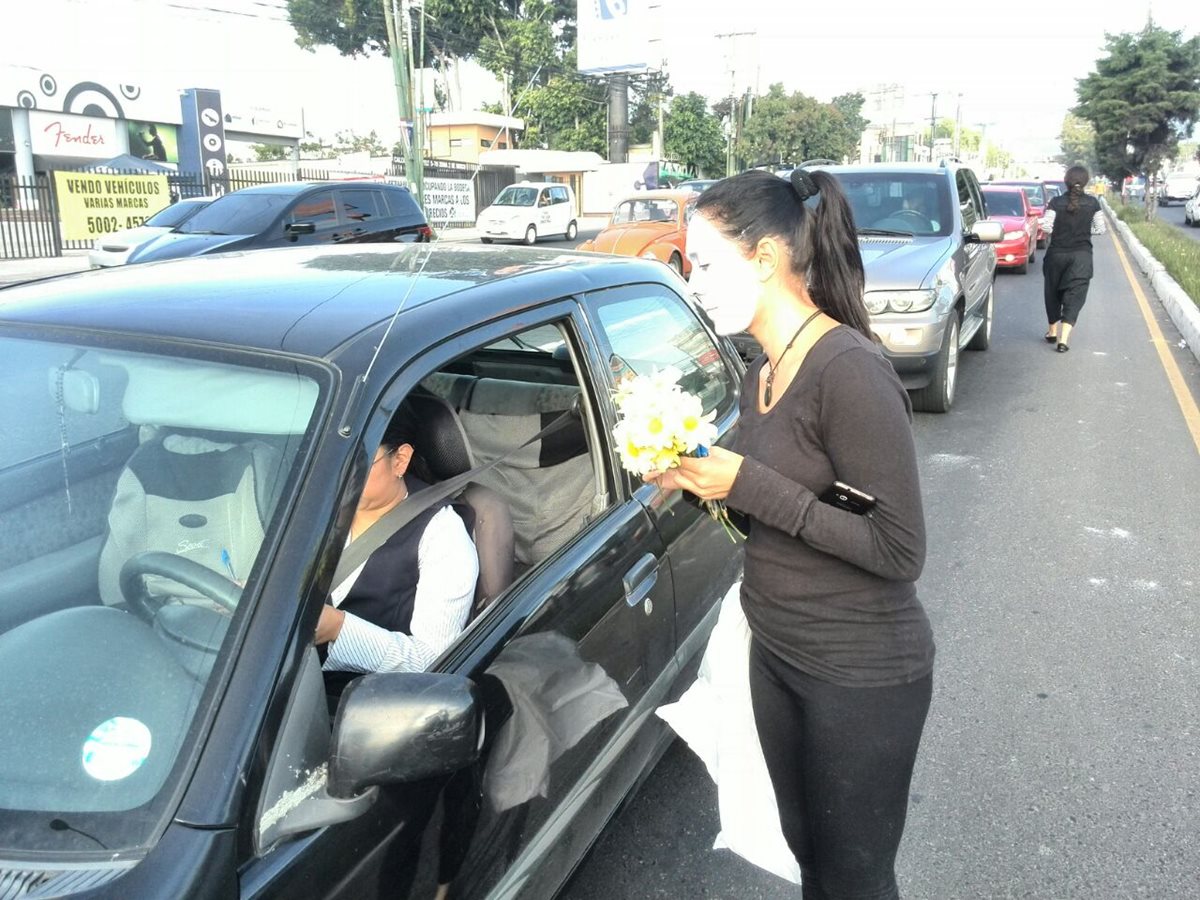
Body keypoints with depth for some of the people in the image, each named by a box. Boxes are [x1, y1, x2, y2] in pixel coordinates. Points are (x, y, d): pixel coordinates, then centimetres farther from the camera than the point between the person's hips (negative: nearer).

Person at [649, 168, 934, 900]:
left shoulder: (849, 372, -23)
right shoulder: (760, 375, 3)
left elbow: (900, 551, -24)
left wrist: (748, 485, -26)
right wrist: (698, 478, -4)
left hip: (862, 674, -8)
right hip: (776, 654, 8)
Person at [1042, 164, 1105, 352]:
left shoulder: (1056, 202, -8)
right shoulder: (1092, 203, -4)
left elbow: (1047, 228, -10)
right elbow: (1101, 229, -1)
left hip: (1057, 254, 0)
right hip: (1082, 256, 0)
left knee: (1053, 293, 17)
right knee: (1074, 296, 0)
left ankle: (1052, 332, 30)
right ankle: (1064, 339, -13)